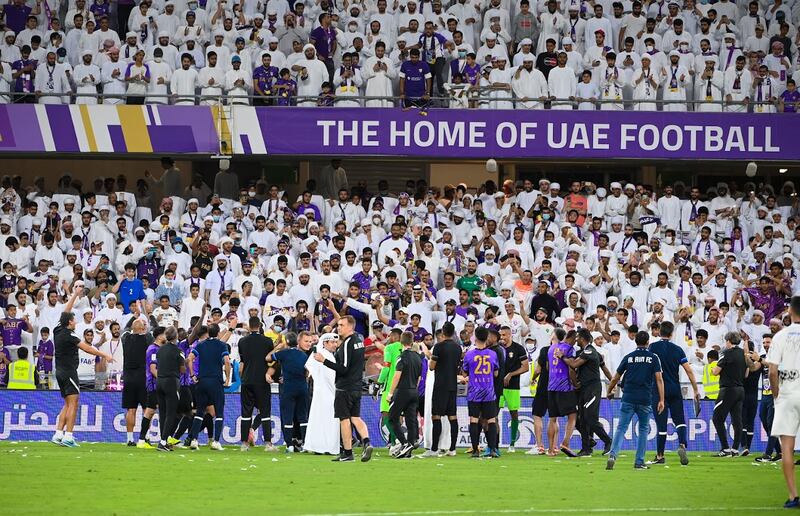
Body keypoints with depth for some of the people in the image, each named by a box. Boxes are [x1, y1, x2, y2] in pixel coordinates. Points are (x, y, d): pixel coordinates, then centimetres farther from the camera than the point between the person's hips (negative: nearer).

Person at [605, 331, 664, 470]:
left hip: (628, 398, 1)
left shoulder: (628, 357, 8)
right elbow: (659, 379, -4)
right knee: (643, 429, 13)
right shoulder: (653, 358, 3)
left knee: (621, 428, -2)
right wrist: (661, 400, -4)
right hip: (645, 400, -1)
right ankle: (639, 462, 9)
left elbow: (616, 378, 12)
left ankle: (613, 455, -23)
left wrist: (609, 392, 29)